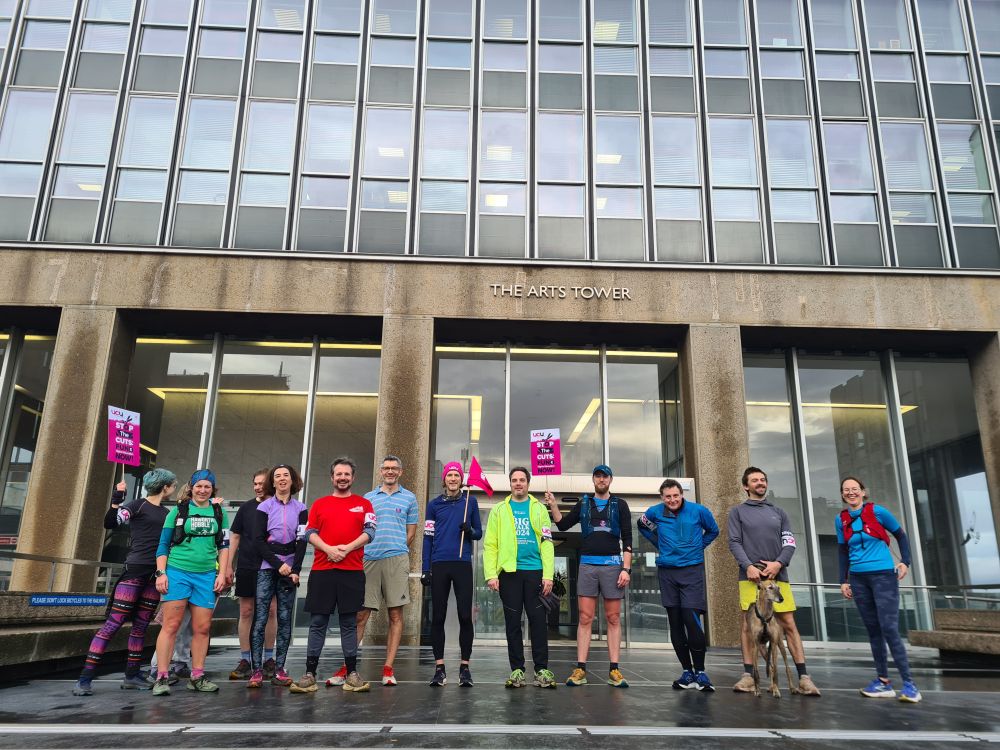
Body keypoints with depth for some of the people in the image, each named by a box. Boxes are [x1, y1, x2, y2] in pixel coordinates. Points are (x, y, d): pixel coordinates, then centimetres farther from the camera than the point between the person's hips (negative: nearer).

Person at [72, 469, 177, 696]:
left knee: (141, 626, 10)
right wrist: (116, 500, -26)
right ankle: (85, 678, -7)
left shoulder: (166, 513, 17)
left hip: (154, 575, 7)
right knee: (114, 622, -10)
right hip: (134, 570, -7)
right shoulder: (138, 505, -3)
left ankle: (131, 676, 16)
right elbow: (110, 523, -11)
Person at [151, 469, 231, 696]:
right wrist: (161, 573, -4)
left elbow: (223, 546, 13)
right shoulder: (178, 511, 3)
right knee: (171, 625, -5)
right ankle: (161, 677, 1)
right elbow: (163, 545, 4)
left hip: (206, 575, 3)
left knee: (202, 628, 4)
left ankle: (197, 677, 14)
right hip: (177, 572, -3)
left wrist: (222, 573, 4)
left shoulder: (218, 513, 11)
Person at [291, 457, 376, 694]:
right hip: (321, 570, 1)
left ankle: (352, 674, 10)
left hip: (352, 571, -1)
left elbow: (370, 532, 0)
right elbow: (310, 533, 5)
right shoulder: (319, 504, 12)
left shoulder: (363, 504, 8)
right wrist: (328, 549, -12)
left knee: (349, 623, 4)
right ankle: (310, 675, 8)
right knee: (318, 622, 2)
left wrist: (347, 548, -14)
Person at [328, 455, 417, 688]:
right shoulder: (367, 498, 15)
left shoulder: (409, 498, 12)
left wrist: (396, 551, 7)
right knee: (360, 614, 0)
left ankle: (388, 668, 5)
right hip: (368, 560, 1)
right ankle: (347, 666, 6)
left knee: (395, 614, 0)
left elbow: (411, 531, 13)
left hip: (396, 560, -1)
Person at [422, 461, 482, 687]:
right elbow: (428, 537, 7)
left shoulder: (470, 502, 8)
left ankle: (465, 667, 9)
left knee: (465, 616, -1)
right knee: (438, 617, 3)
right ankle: (439, 668, 11)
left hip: (463, 565, 0)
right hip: (439, 566, 1)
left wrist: (470, 531, -11)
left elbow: (479, 533, 13)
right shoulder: (434, 504, 9)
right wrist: (425, 570, 0)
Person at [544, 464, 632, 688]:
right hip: (587, 565, 1)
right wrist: (553, 506, -4)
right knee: (585, 618, -1)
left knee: (613, 618, 1)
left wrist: (626, 569, -6)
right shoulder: (583, 504, 13)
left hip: (612, 564, -1)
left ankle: (614, 670, 5)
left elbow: (627, 539, 2)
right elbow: (562, 525, 12)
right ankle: (580, 669, 1)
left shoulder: (619, 505, 7)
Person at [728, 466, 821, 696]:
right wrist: (748, 566, -14)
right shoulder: (738, 512, 10)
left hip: (778, 576, 2)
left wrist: (778, 563, -9)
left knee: (789, 625, -1)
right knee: (748, 625, -1)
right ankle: (748, 675, 5)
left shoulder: (779, 513, 18)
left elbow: (789, 543, 10)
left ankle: (804, 677, 2)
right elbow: (734, 543, 1)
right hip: (750, 576, -2)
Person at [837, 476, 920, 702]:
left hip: (884, 576, -4)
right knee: (873, 630, 6)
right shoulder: (841, 520, 6)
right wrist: (843, 580, 9)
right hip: (858, 579, 4)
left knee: (889, 629, -11)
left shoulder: (877, 511, -5)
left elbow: (901, 535, 6)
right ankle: (883, 681, 11)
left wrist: (905, 562, -3)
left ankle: (909, 683, -4)